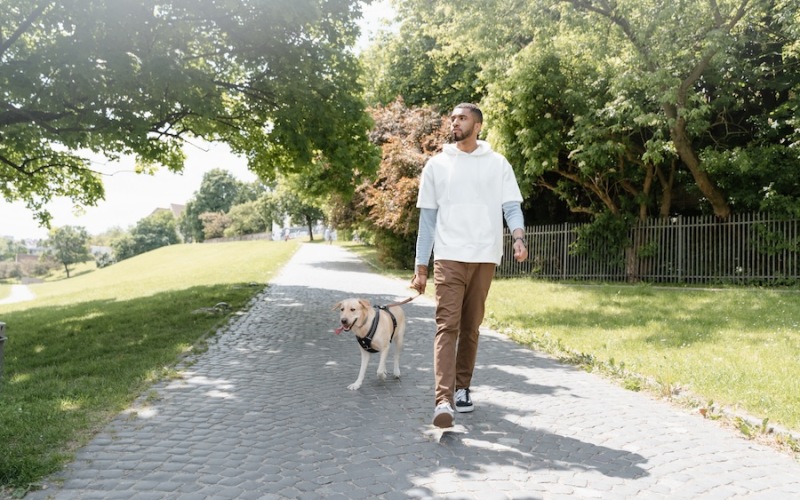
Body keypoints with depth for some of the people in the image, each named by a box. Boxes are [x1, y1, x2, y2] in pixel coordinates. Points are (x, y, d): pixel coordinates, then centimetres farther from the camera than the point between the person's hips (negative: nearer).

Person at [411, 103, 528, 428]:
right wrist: (420, 267, 3)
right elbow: (427, 218, 8)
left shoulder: (498, 164, 9)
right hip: (449, 257, -1)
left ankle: (462, 388, 22)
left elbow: (512, 206, 2)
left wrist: (519, 237, -20)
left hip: (485, 258, 2)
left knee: (471, 327, 9)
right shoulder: (437, 165, 8)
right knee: (447, 325, -11)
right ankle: (443, 400, -16)